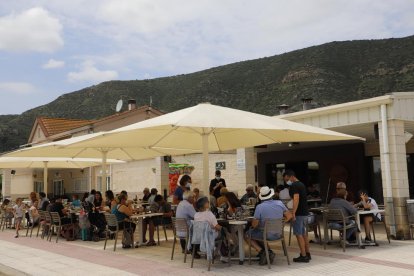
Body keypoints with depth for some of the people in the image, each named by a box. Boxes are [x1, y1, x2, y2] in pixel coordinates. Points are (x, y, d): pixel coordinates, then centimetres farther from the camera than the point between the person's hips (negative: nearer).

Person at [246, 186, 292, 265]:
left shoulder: (259, 207, -19)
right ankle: (268, 252, 17)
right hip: (278, 234, 6)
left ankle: (262, 252, 2)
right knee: (256, 233, 31)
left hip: (266, 235, -6)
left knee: (247, 235, 17)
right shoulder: (280, 203, -4)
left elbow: (254, 224, -16)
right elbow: (289, 216, 4)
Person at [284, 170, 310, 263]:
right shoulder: (301, 184, 16)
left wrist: (293, 213, -29)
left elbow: (296, 199, -25)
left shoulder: (294, 186, -14)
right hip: (305, 212, 10)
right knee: (304, 234, 16)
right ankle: (307, 254, 22)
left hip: (299, 213, -10)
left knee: (299, 234, -6)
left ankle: (303, 256, -5)